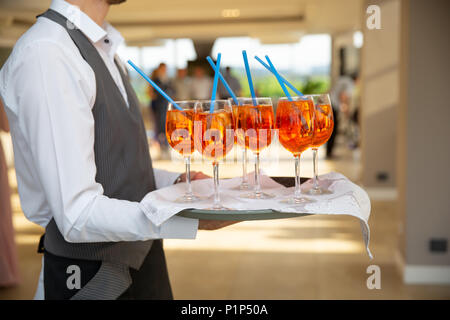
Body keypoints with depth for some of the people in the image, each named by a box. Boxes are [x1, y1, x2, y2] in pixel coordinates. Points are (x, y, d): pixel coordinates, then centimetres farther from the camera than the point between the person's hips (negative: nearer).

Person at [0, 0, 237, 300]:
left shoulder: (103, 50, 8)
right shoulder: (45, 54, -21)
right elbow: (78, 215, -26)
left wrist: (175, 182, 1)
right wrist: (196, 218, -27)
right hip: (91, 277, -8)